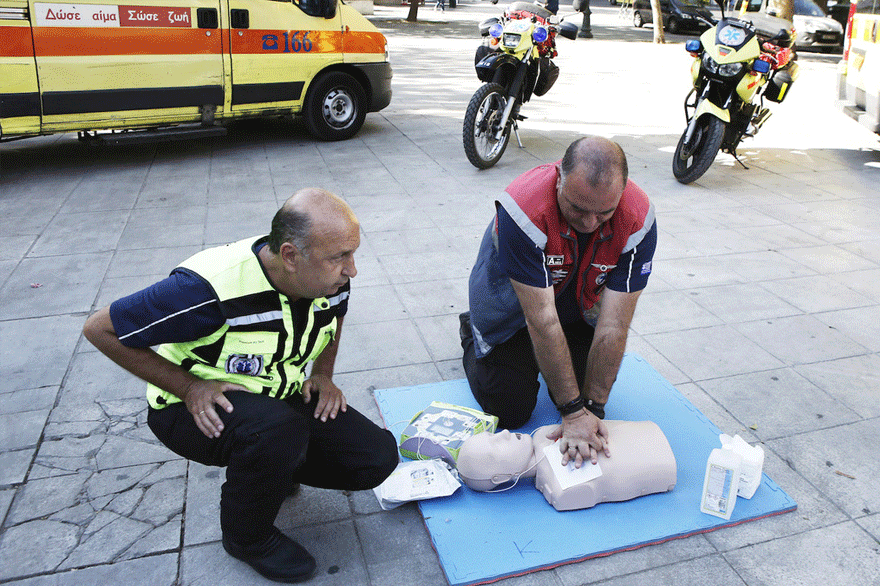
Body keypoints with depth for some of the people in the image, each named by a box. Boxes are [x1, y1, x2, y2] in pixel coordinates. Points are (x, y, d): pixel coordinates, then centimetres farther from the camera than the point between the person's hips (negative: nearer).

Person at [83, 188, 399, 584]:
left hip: (278, 399, 6)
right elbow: (102, 329, -21)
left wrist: (323, 374, 0)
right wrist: (188, 388, -22)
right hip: (195, 410, -5)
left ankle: (271, 465, 17)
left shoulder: (330, 278, -13)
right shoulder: (211, 290, -33)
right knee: (278, 428, -38)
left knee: (377, 457, -9)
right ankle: (248, 536, -5)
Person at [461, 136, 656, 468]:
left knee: (590, 392, 1)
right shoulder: (522, 209, -41)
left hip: (579, 301, 3)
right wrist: (573, 411, -34)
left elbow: (613, 323, -27)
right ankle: (472, 333, 24)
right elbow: (542, 320, -38)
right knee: (510, 411, -2)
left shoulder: (639, 220, -31)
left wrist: (593, 408, -27)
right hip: (512, 301, -3)